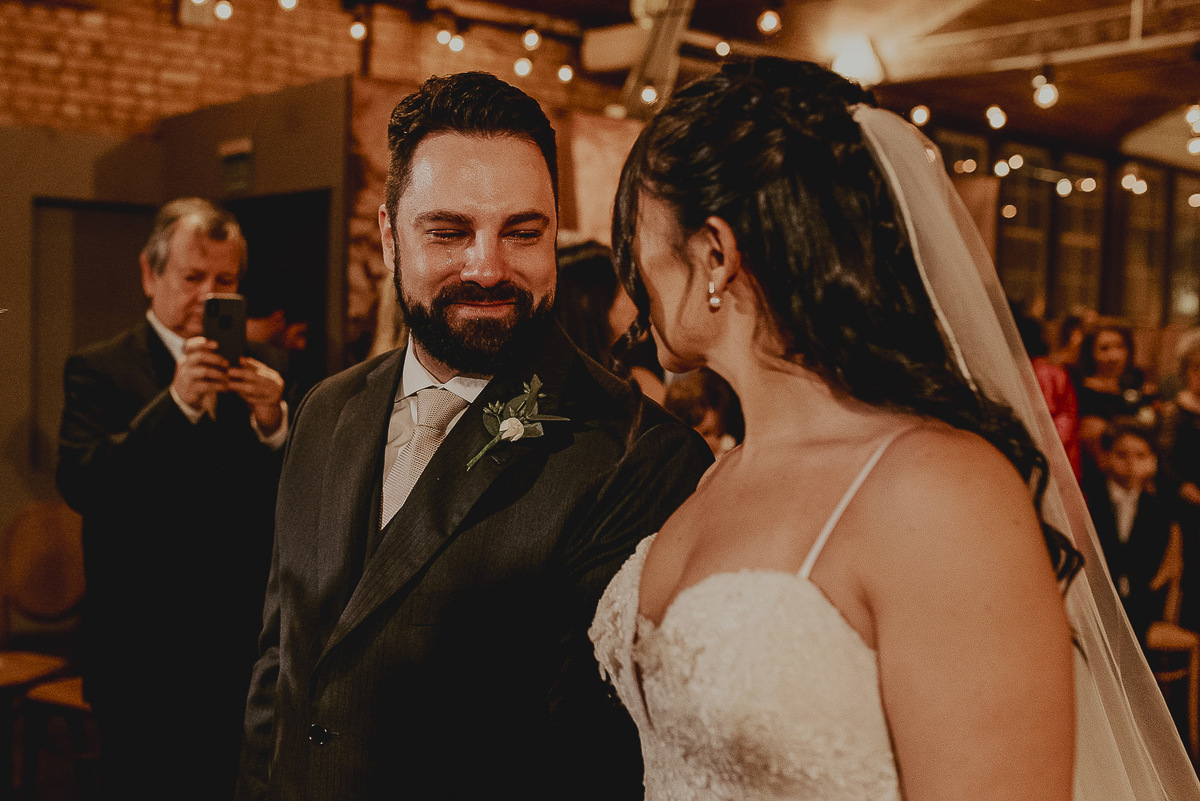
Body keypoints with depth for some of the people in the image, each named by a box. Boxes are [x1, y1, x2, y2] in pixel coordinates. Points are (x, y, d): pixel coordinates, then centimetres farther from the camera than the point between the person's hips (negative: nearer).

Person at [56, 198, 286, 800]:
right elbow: (80, 484, -19)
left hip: (242, 653, 4)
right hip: (144, 657, -4)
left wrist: (272, 422, -18)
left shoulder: (254, 372, 8)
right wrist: (177, 401, -27)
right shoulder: (100, 369, -4)